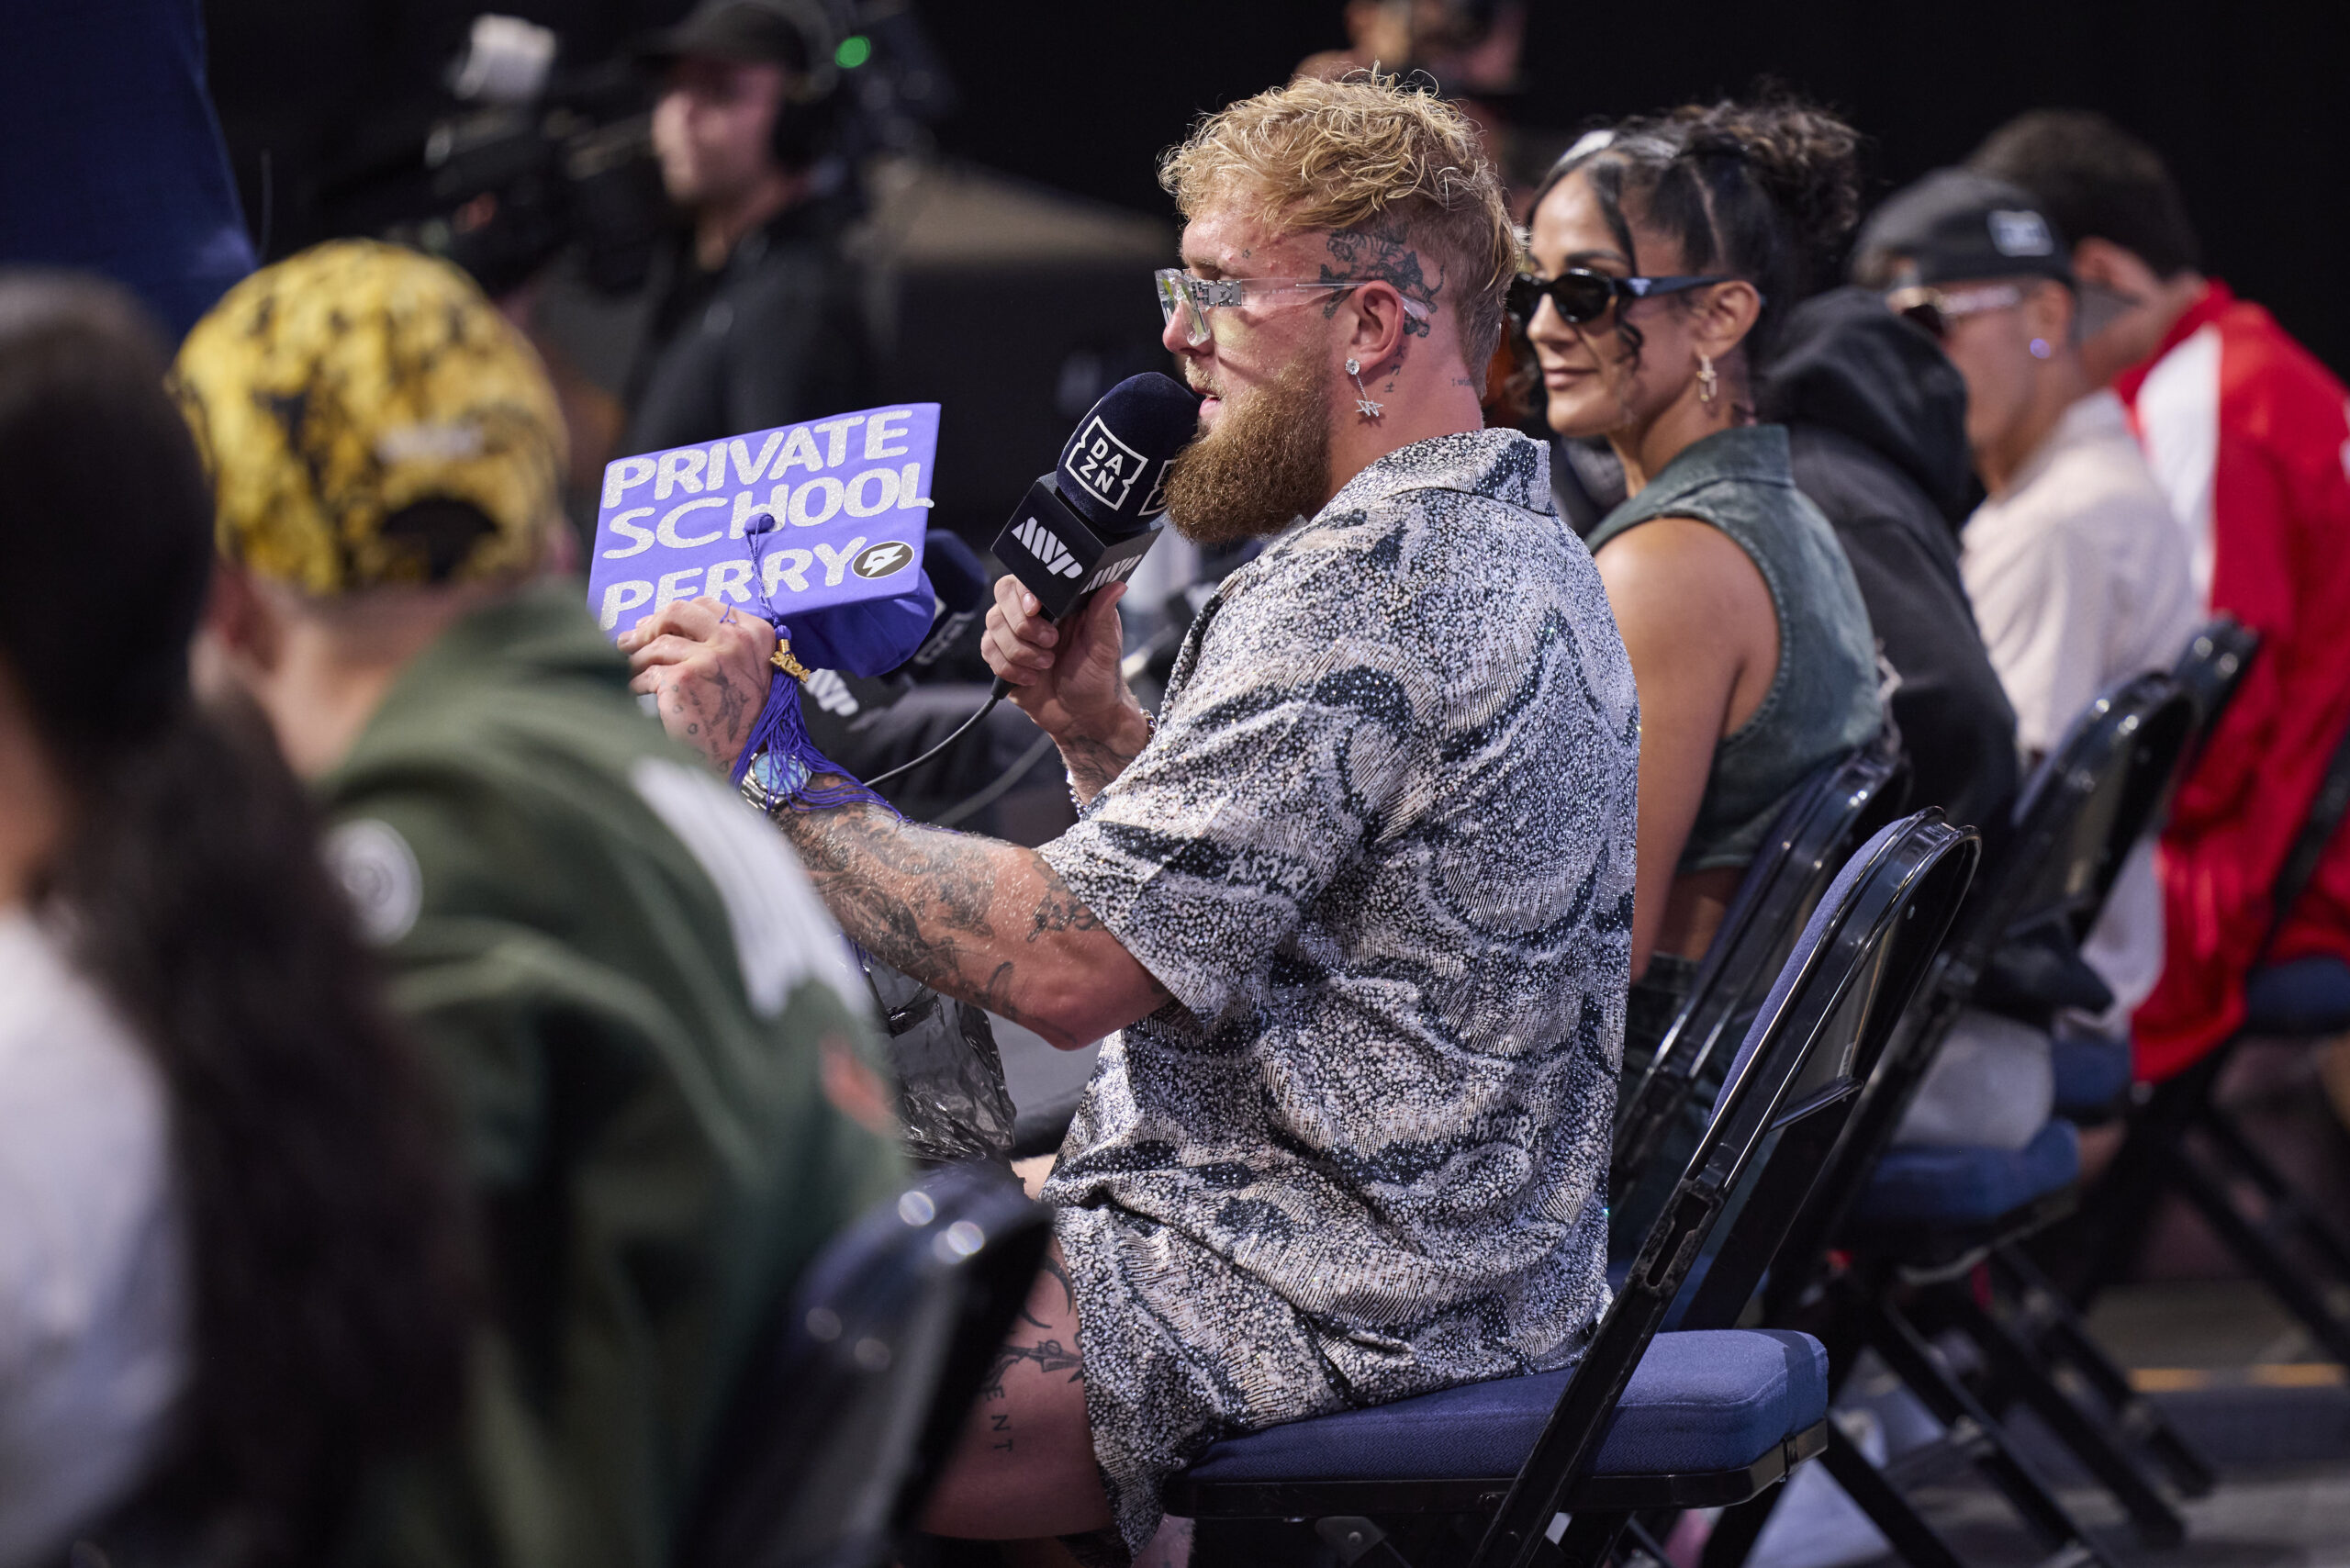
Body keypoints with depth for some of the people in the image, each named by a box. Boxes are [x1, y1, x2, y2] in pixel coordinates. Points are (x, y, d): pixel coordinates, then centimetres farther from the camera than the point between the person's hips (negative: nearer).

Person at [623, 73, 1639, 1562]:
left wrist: (760, 778, -18)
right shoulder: (1517, 550, 13)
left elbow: (1072, 966, -25)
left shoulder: (1356, 602, -21)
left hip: (1327, 1312, -11)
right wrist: (1098, 726, 2)